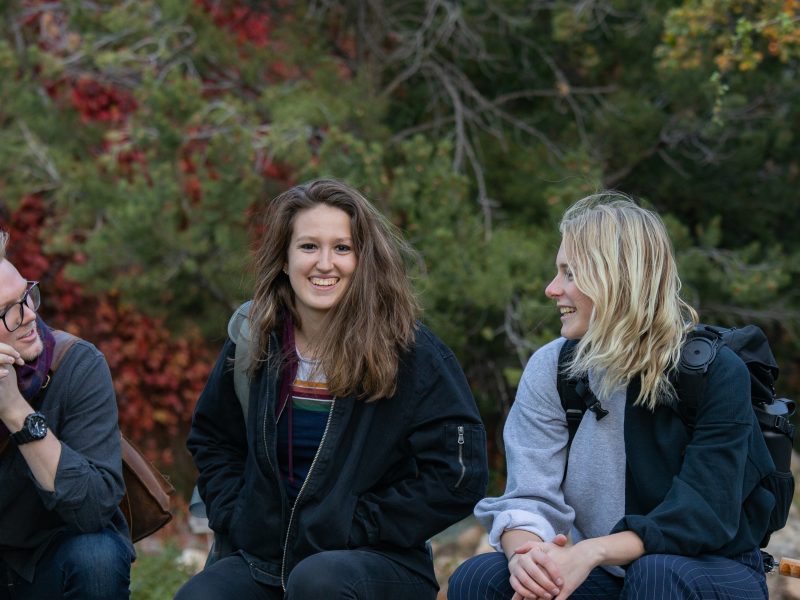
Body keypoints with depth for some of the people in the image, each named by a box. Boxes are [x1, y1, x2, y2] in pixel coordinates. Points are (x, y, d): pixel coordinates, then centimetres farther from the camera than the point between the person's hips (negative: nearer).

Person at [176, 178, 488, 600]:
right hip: (265, 559, 2)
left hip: (383, 564, -2)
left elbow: (458, 478, -10)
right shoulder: (255, 345, 4)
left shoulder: (411, 353, -7)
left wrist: (354, 527, -12)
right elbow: (211, 441, 21)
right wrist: (236, 517, 4)